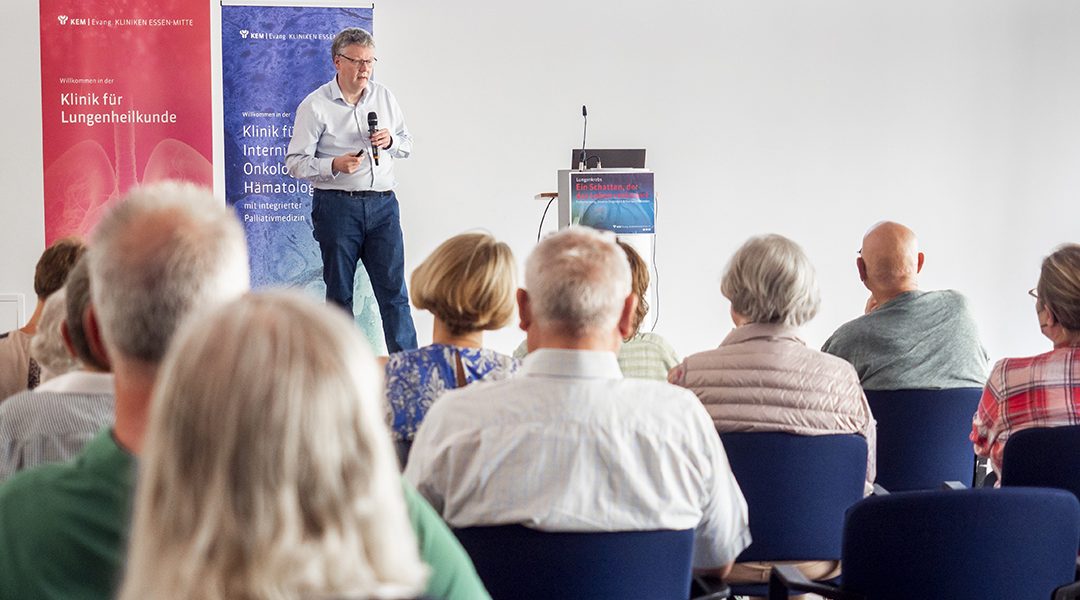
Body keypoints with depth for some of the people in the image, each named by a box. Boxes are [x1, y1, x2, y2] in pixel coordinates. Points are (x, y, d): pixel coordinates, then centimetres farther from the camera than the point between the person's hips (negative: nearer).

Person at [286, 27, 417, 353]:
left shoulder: (384, 97, 11)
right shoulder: (315, 105, -3)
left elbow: (407, 144, 20)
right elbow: (295, 162, -4)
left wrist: (390, 141, -3)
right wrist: (334, 165, -20)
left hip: (382, 205, 3)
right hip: (337, 206, -3)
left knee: (394, 288, -1)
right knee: (339, 292, 5)